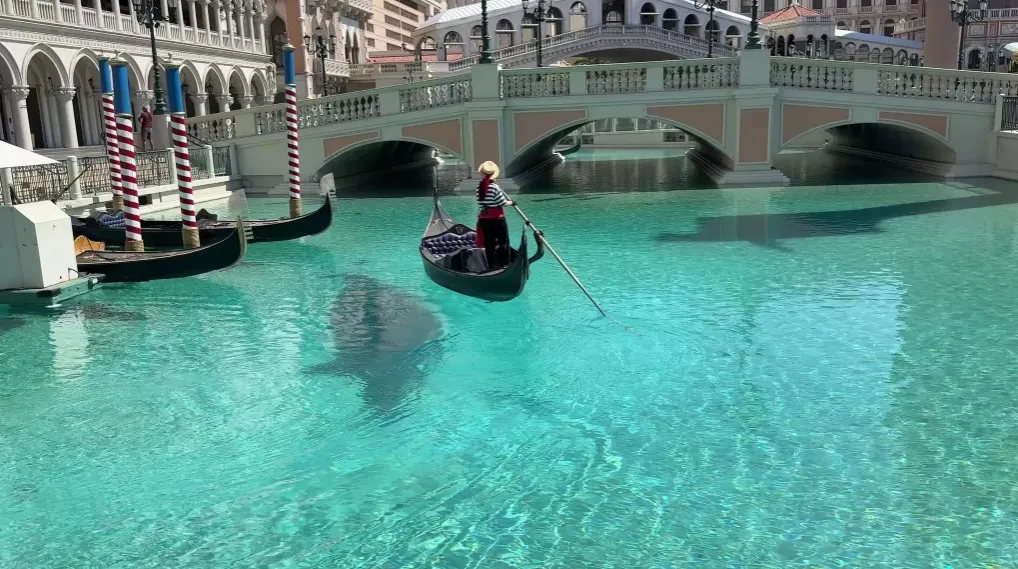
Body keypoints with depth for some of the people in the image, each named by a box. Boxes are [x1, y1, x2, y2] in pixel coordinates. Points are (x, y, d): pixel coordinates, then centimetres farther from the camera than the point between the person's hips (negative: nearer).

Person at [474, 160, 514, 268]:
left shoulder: (479, 187, 2)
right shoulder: (494, 187, -14)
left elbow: (481, 204, 4)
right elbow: (503, 203, -11)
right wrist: (511, 202, 4)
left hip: (484, 220, 5)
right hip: (497, 219, -5)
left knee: (489, 244, 10)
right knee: (503, 243, 5)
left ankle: (492, 266, 13)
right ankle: (504, 265, 4)